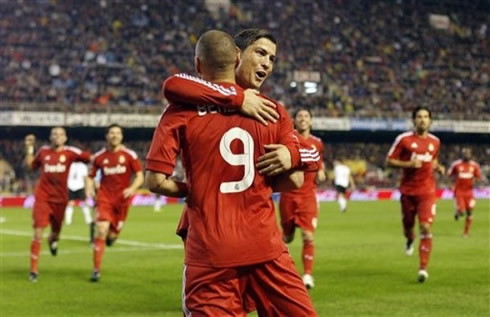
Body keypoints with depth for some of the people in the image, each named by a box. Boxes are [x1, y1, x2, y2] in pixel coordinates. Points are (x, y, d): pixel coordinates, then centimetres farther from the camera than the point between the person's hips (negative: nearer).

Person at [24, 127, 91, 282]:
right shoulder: (44, 151, 3)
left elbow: (91, 158, -2)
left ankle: (53, 240, 56)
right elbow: (30, 165, 14)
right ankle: (33, 270, -1)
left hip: (60, 198, 1)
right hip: (42, 197, -1)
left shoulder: (70, 152, -3)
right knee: (38, 233, -9)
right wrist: (29, 149, 8)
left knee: (56, 231, 15)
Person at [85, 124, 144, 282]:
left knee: (112, 235, 5)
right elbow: (90, 176, 11)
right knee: (101, 231, -16)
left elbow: (140, 176, -1)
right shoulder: (99, 157, 1)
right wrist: (89, 188, -10)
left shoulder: (129, 155, -2)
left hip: (122, 199, 0)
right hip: (104, 197, 0)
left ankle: (112, 235, 47)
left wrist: (132, 188, -20)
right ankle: (96, 270, -8)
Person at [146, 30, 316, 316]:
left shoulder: (181, 113, -3)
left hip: (210, 252, -1)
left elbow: (157, 181, -8)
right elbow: (294, 180, 1)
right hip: (266, 247, 2)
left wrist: (190, 190, 10)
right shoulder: (272, 110, 3)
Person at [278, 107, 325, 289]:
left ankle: (307, 275, -4)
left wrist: (321, 172, 5)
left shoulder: (317, 143, 7)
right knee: (287, 237, 11)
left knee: (308, 236, -12)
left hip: (308, 196, 1)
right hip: (289, 195, -1)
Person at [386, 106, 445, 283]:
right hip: (408, 191, -1)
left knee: (425, 227, -14)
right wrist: (408, 164, -18)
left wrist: (438, 167, 2)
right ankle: (410, 241, 52)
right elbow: (389, 161, -3)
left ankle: (423, 268, -10)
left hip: (427, 191, 1)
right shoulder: (403, 139, -5)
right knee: (408, 226, 12)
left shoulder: (435, 141, 6)